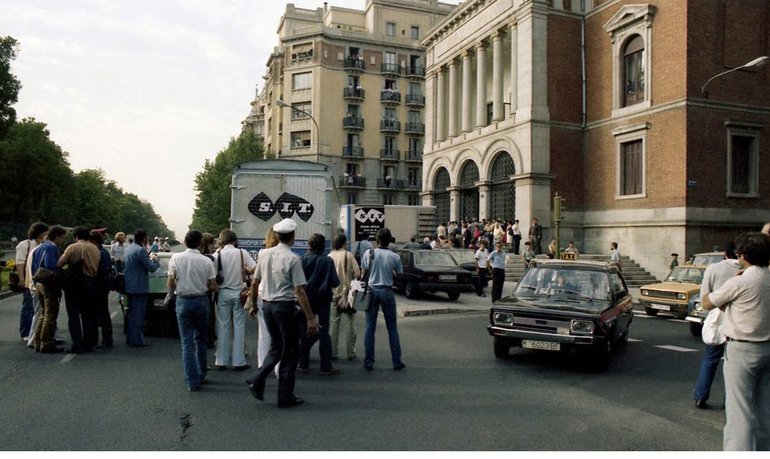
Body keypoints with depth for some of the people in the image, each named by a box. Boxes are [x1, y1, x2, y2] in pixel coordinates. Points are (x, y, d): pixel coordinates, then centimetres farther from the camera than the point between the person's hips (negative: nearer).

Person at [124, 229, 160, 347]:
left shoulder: (128, 248, 10)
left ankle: (130, 338, 27)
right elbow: (152, 268, -17)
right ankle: (136, 340, 4)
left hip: (129, 286, 9)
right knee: (138, 314, -1)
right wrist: (155, 260, 1)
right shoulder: (141, 250, -19)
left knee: (132, 313, 18)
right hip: (139, 287, -9)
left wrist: (149, 258, 19)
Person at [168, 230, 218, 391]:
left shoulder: (176, 258, -7)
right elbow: (213, 287, -6)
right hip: (201, 300, 1)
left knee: (187, 342, 5)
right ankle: (201, 375, 27)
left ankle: (192, 381, 5)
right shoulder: (206, 261, -8)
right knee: (201, 340, 17)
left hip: (183, 301, 0)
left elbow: (171, 284, -6)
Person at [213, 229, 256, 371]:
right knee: (239, 326, 5)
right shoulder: (242, 253, -6)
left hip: (223, 293, 1)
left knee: (223, 326, 9)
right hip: (238, 292, -1)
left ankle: (222, 360, 15)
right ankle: (239, 361, 8)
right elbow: (255, 269, -11)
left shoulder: (218, 254, -5)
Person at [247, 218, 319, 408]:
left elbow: (255, 283, 10)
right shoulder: (293, 259, -15)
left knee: (276, 348, 23)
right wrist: (310, 317, -16)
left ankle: (258, 381, 9)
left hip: (267, 305, 6)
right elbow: (299, 291, -18)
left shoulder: (264, 254, 3)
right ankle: (285, 397, 14)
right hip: (285, 307, -6)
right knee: (290, 351, 8)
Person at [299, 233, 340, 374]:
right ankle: (326, 366, 6)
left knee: (305, 331, 13)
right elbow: (335, 282, -11)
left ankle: (303, 363, 19)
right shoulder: (328, 261, -11)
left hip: (307, 299, 1)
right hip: (323, 300, -1)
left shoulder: (304, 259, -8)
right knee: (323, 332, 5)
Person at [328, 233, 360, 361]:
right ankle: (350, 353, 11)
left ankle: (332, 352, 14)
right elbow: (357, 273, -12)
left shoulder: (329, 257, -2)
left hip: (333, 294, 3)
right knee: (349, 325, 7)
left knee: (334, 324, 11)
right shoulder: (348, 255, -10)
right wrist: (350, 279, 5)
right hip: (347, 292, -2)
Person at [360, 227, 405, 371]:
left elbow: (363, 274, -1)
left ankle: (368, 362, 8)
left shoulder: (369, 253, -4)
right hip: (387, 292, 0)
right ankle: (396, 362, 13)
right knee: (392, 328, 9)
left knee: (370, 328, 6)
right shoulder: (395, 257, -4)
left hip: (372, 291, 0)